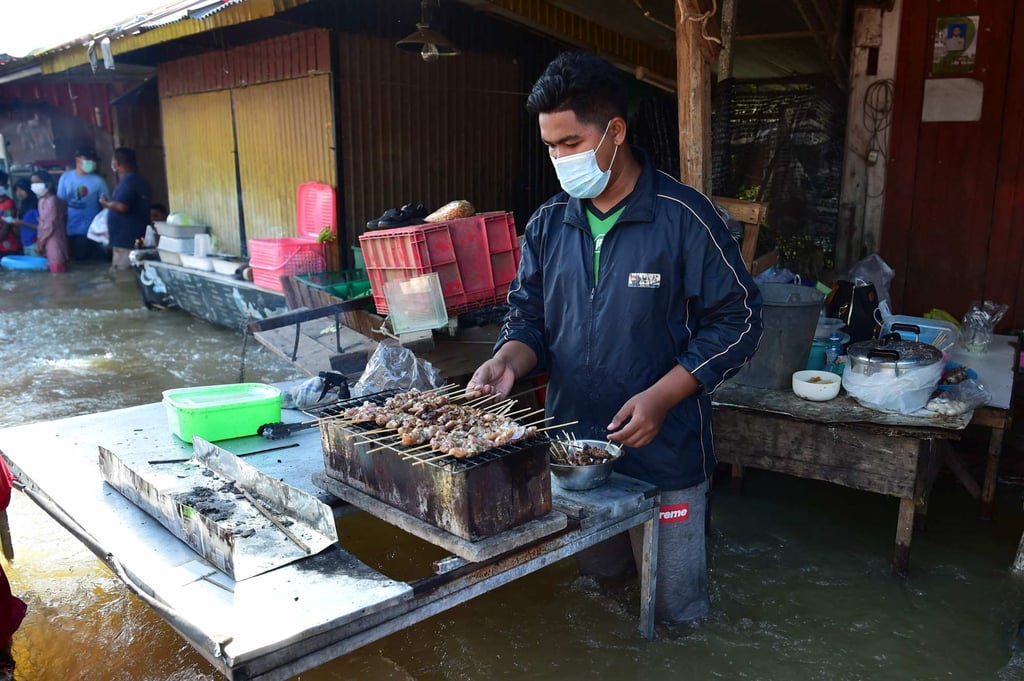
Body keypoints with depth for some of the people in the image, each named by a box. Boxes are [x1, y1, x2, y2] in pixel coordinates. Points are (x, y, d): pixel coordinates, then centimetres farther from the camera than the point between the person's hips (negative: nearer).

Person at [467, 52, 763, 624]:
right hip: (572, 448, 5)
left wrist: (661, 396, -21)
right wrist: (509, 360, -14)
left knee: (678, 609, 13)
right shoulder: (549, 224, 2)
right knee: (601, 578, 23)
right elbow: (529, 315, 8)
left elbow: (738, 319, -12)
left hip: (664, 452, -4)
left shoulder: (683, 217, -14)